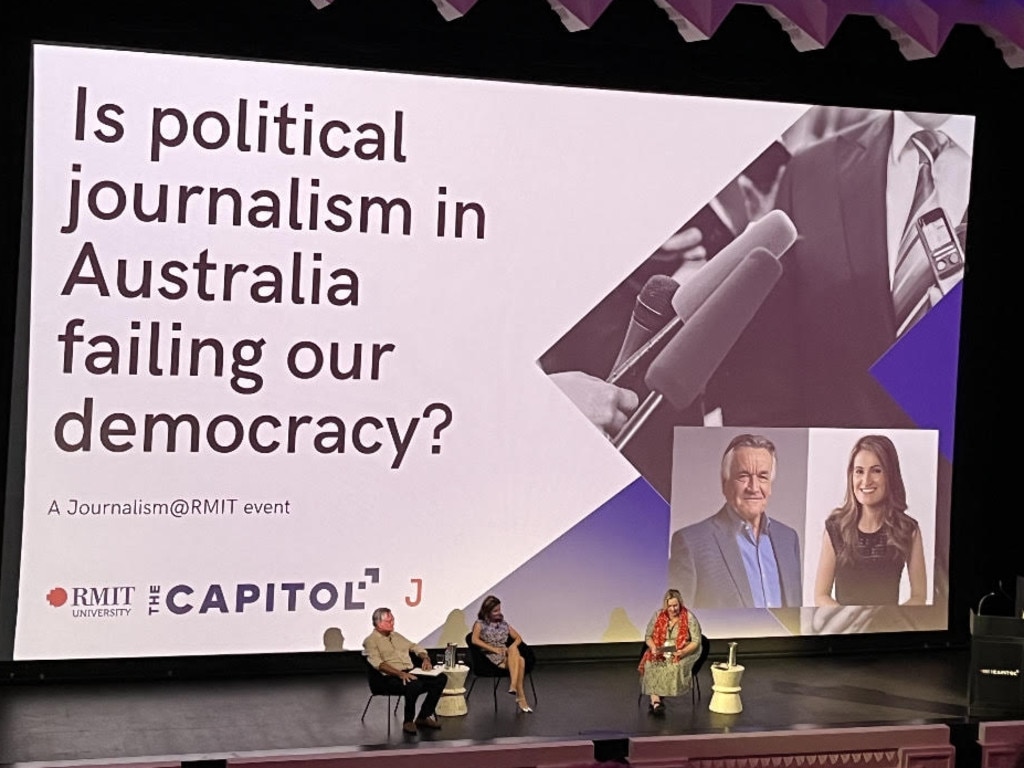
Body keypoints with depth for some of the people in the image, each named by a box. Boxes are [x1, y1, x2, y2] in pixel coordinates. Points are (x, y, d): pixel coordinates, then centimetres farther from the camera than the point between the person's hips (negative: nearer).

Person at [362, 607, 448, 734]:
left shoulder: (396, 636, 25)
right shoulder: (371, 641, 1)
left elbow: (416, 647, 31)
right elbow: (378, 663, -15)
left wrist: (426, 659, 8)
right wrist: (400, 674, -27)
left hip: (410, 673, 8)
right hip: (391, 678, -8)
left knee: (441, 678, -13)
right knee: (415, 684, -38)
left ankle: (424, 717, -7)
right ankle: (408, 722, -15)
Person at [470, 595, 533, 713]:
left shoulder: (503, 623, 22)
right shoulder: (480, 624, 9)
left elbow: (518, 638, 22)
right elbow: (475, 640, -10)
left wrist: (512, 647, -3)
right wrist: (494, 649, -17)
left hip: (507, 655, 5)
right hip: (492, 658, -5)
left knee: (521, 660, -34)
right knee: (518, 660, -34)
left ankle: (513, 686, -44)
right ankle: (521, 696, -41)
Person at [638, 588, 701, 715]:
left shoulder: (689, 617, -6)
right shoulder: (658, 616, 3)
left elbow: (696, 641, -6)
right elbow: (648, 636, 7)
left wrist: (683, 651, -24)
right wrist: (653, 648, -14)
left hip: (683, 653, -2)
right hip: (660, 652, 3)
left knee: (674, 666, -35)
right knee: (650, 664, -30)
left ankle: (655, 701, -23)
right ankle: (656, 702, -38)